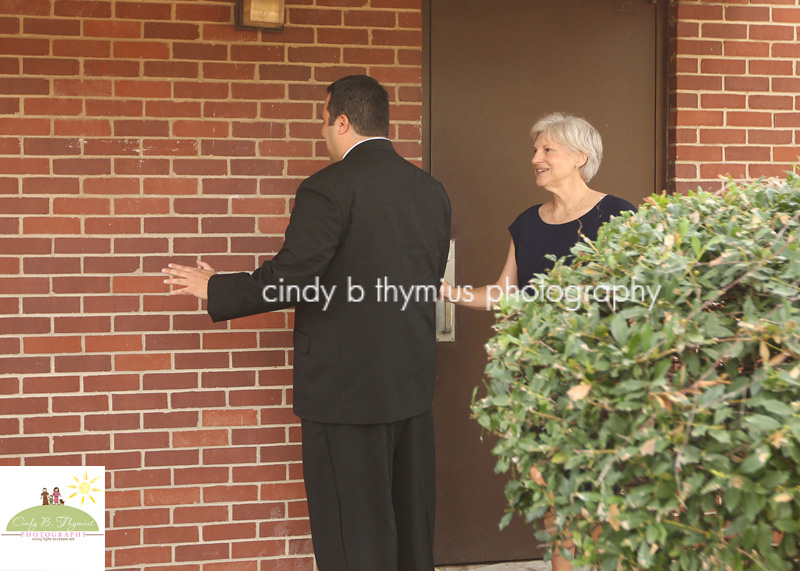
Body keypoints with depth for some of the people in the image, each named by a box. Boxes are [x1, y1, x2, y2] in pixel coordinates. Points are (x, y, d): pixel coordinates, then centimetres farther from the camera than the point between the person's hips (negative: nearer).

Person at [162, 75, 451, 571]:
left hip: (346, 385, -7)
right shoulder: (431, 190, 6)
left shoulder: (329, 187, -15)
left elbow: (289, 279, -17)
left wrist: (214, 289, -2)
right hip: (413, 381, 7)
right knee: (411, 522, 17)